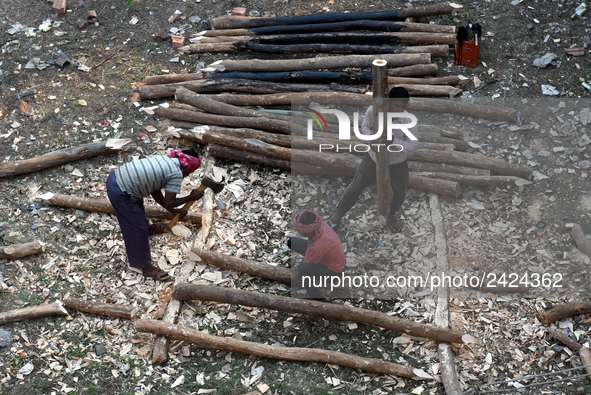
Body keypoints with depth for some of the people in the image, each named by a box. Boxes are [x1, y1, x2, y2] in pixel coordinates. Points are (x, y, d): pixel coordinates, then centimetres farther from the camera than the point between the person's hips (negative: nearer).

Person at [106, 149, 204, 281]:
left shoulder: (166, 159, 11)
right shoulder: (177, 174, -15)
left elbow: (155, 191, 17)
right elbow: (169, 202, -13)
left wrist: (172, 210, 23)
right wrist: (191, 197, 0)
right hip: (120, 194, -9)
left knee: (139, 209, 37)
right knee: (137, 230, 4)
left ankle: (148, 228, 66)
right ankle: (146, 267, 18)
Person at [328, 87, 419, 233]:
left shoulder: (409, 122, -28)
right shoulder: (373, 111, -24)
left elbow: (413, 146, -20)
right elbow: (365, 126, -4)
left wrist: (394, 140, -35)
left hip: (396, 163, 0)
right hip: (373, 158, 1)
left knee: (398, 196, 13)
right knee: (356, 187, 15)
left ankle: (389, 215, 47)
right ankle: (339, 213, 39)